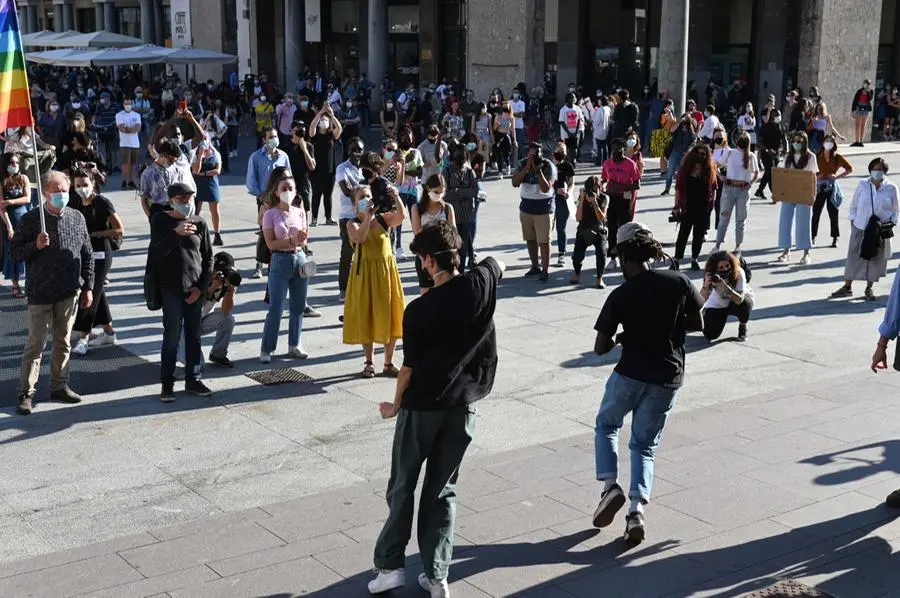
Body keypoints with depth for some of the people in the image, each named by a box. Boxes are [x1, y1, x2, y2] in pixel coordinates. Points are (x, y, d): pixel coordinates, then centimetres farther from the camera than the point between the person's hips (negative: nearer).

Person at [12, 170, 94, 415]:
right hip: (40, 293, -3)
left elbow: (87, 255, 10)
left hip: (69, 292, 4)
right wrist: (35, 246, -21)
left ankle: (59, 386, 24)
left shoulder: (77, 218, 4)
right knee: (35, 343, 0)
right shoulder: (30, 220, -6)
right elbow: (14, 252, -3)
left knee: (63, 341, 12)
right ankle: (26, 393, 6)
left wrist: (88, 287, 7)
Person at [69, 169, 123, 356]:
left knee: (91, 294, -7)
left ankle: (83, 338, -4)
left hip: (99, 254, -7)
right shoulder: (74, 203, 5)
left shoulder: (102, 202, -12)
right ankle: (108, 333, 26)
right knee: (97, 293, 14)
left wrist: (93, 234, -15)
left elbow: (119, 230, -13)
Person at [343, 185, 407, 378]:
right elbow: (358, 238, -25)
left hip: (386, 270, 2)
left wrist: (396, 197, -26)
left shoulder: (383, 218, 4)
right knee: (366, 317, 6)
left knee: (390, 317, 5)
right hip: (364, 272, -2)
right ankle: (369, 362, 21)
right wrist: (368, 217, -29)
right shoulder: (353, 224, -4)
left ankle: (389, 363, 17)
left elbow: (402, 216, -15)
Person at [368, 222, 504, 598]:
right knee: (443, 489, 11)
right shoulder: (482, 283, -8)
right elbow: (499, 263, 17)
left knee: (402, 486, 13)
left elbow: (409, 367, -8)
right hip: (463, 405, 3)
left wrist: (395, 406, 8)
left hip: (422, 405, -3)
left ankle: (390, 565, 14)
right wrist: (467, 268, 31)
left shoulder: (418, 311, -16)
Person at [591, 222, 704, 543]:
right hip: (668, 379, 3)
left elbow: (600, 347, -7)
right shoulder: (679, 282, -5)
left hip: (631, 374, -2)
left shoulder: (620, 296, -10)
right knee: (645, 445, 16)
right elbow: (697, 324, 8)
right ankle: (637, 508, -1)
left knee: (606, 425, 24)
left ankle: (610, 485, 3)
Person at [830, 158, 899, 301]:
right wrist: (853, 220, 1)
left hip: (880, 230, 0)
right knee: (854, 257, 3)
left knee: (876, 258, 6)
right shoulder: (862, 185, -2)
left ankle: (869, 288, 19)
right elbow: (853, 205, 7)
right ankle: (847, 287, 13)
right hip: (860, 227, 0)